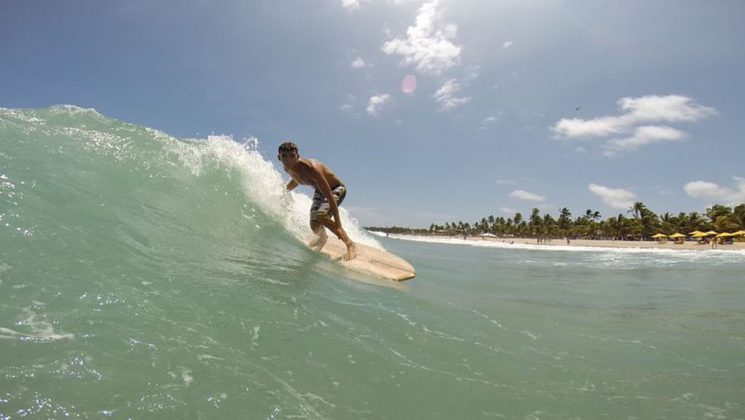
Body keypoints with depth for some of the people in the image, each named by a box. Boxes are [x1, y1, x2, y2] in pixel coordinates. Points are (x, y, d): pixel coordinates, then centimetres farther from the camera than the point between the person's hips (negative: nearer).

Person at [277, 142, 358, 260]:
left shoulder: (310, 168, -38)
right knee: (315, 226, 0)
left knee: (320, 216, -32)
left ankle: (350, 244, -21)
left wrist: (337, 223, -43)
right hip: (319, 191, 7)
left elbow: (329, 195, -40)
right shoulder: (287, 169, -15)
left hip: (336, 189, -7)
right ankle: (323, 238, 40)